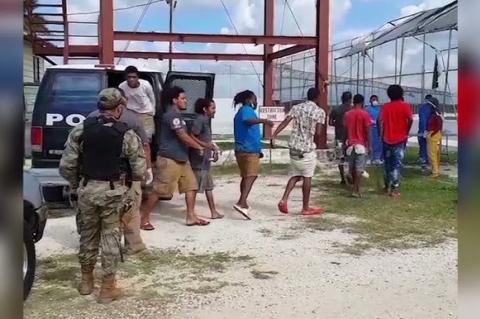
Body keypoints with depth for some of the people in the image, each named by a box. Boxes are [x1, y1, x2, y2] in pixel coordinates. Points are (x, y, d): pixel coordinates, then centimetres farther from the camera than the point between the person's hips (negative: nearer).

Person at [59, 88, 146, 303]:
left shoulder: (81, 130, -2)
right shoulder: (127, 135, -9)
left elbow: (66, 165, -3)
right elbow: (139, 171, -7)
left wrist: (76, 185, 14)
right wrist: (125, 178, 15)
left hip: (87, 189, 3)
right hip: (113, 191, -3)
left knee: (87, 234, 19)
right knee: (110, 237, 8)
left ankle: (86, 280, 33)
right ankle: (108, 287, 13)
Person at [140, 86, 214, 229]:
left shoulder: (178, 115, 16)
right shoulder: (171, 115, -16)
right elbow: (183, 136, -19)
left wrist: (199, 145, 14)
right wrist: (199, 147, -7)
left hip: (181, 159, 10)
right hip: (169, 159, -10)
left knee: (191, 185, 9)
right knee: (159, 190, -4)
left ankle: (191, 217, 15)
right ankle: (144, 218, 5)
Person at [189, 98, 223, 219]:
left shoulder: (206, 120, 15)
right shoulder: (199, 120, -15)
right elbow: (191, 137, -23)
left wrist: (213, 149, 11)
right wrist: (206, 145, -24)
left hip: (205, 159, 10)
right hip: (198, 159, -10)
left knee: (208, 186, 14)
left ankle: (214, 212, 21)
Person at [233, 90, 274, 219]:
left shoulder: (239, 113, 23)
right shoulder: (247, 110, -7)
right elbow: (248, 120, -31)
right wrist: (263, 120, -44)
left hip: (240, 149, 10)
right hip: (250, 149, -10)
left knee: (245, 176, 16)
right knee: (251, 176, -16)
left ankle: (243, 203, 22)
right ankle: (241, 203, -29)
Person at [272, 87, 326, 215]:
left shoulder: (296, 107, 7)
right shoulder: (319, 111, -5)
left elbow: (284, 123, -4)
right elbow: (318, 133, -10)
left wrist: (274, 135, -10)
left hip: (294, 146, 5)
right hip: (307, 148, -5)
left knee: (295, 176, 16)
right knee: (307, 178, 6)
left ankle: (284, 200, 2)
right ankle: (306, 208, 13)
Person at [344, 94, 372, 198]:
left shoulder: (347, 114, 6)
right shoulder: (364, 114, -8)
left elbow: (346, 129, 9)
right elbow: (367, 131, -9)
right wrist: (369, 145, -3)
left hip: (351, 144, 5)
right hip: (361, 144, -5)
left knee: (352, 168, 13)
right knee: (359, 169, -5)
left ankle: (355, 188, 26)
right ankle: (356, 190, -10)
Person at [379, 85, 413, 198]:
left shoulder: (386, 106, 4)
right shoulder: (405, 106, -4)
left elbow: (382, 121, -1)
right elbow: (410, 119, -16)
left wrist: (381, 135, 6)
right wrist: (407, 132, -2)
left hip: (387, 139, 3)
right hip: (400, 139, -3)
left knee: (388, 164, 15)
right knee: (397, 165, -1)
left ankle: (388, 186, 24)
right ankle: (394, 189, -4)